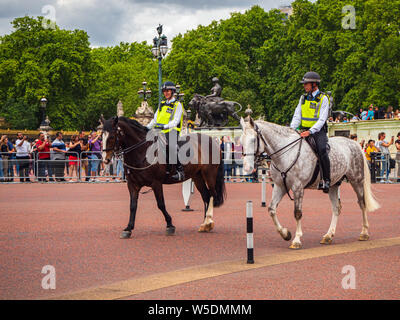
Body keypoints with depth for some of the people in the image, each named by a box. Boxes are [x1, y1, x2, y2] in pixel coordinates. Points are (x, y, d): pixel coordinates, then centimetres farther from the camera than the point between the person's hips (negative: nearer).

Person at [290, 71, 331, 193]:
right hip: (304, 131, 6)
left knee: (322, 150, -31)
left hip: (318, 131, -6)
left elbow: (322, 120, -13)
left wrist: (310, 131, -25)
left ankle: (326, 180, -26)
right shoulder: (303, 98, 13)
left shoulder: (323, 98, -4)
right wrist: (291, 129, -8)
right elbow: (297, 116, 10)